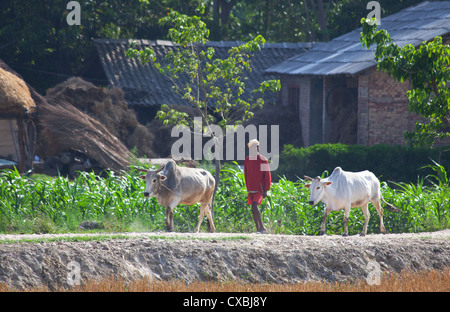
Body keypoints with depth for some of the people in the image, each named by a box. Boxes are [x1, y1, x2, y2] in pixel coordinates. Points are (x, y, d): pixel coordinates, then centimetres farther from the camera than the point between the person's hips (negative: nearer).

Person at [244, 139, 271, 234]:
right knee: (253, 209, 5)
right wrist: (248, 188, 16)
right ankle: (258, 229, 12)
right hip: (251, 189, 6)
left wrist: (265, 190, -10)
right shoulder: (247, 160, 9)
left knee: (254, 206, -21)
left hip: (259, 189, -6)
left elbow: (267, 176, -5)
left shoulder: (263, 160, -6)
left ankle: (262, 227, -13)